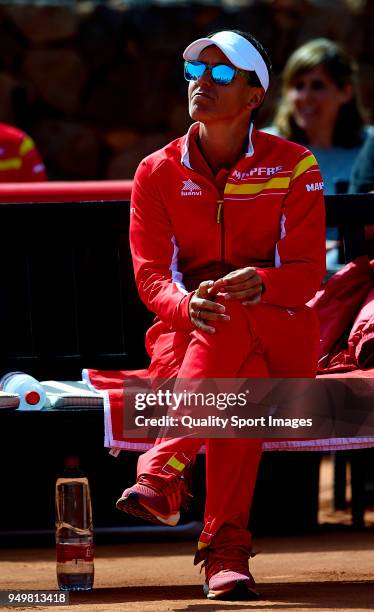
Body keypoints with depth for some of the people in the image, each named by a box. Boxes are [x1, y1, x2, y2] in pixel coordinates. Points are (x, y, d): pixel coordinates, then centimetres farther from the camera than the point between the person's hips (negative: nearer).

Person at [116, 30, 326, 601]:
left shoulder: (293, 166, 0)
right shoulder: (157, 173, 5)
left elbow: (307, 273, -7)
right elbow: (150, 276, -4)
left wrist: (259, 283, -32)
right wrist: (187, 302, -30)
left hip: (279, 334, -1)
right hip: (184, 334, 1)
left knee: (231, 316, -38)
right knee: (240, 379, -36)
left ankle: (164, 470, -50)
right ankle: (227, 548, -46)